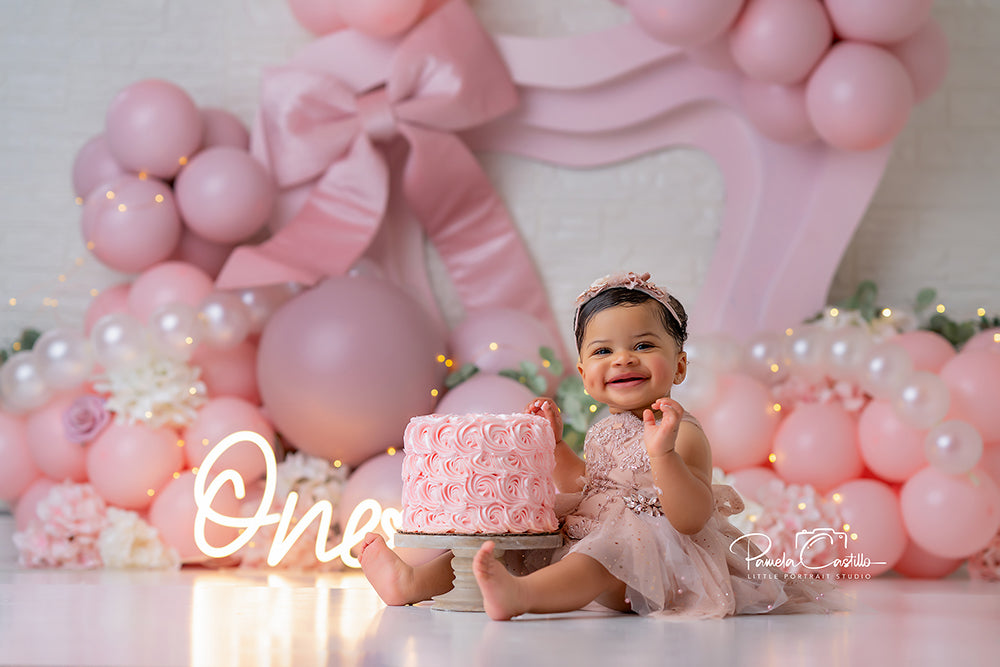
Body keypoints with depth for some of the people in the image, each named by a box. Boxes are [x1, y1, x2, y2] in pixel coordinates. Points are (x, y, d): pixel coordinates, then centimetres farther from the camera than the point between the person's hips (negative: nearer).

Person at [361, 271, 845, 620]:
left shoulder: (682, 434, -11)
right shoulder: (603, 432, 14)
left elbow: (691, 520, -24)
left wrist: (663, 453, -37)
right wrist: (555, 443, 15)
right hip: (587, 540, 10)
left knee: (611, 549, -39)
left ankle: (519, 593, -63)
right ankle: (414, 582, -4)